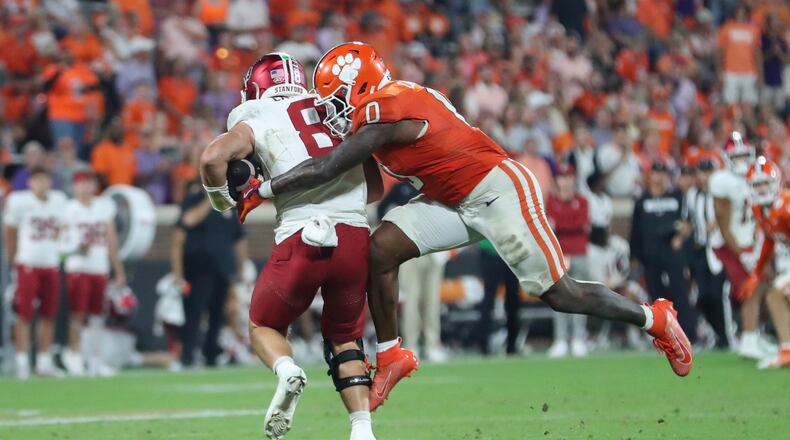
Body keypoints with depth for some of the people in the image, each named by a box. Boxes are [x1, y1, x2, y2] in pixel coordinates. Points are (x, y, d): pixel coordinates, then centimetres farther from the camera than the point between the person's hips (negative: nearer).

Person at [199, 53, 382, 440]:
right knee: (344, 337, 22)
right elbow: (375, 187, 22)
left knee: (264, 325, 20)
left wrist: (222, 200, 8)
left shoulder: (256, 122, 8)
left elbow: (213, 158, -10)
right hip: (355, 236, 3)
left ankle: (287, 370, -13)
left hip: (302, 238, -3)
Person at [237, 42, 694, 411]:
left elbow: (328, 168, -25)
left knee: (560, 294, -4)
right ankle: (390, 355, 4)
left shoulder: (386, 112, -23)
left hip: (499, 190, -9)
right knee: (381, 248, -6)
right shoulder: (390, 104, 6)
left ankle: (655, 319, 15)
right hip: (456, 201, 9)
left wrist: (263, 190, -16)